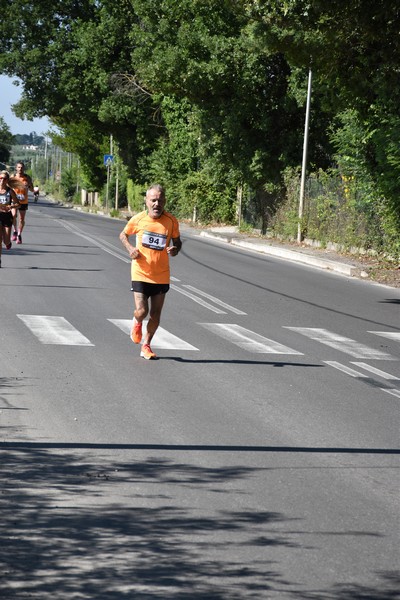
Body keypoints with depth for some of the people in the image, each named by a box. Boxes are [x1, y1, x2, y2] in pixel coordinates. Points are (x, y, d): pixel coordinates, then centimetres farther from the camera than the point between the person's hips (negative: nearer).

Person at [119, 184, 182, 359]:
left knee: (155, 315, 6)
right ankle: (136, 323, 26)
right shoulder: (138, 220, -7)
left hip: (161, 276, 2)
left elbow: (177, 241, 9)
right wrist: (130, 248, -10)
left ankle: (146, 346, 26)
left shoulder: (171, 221, -6)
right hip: (141, 274, -2)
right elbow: (123, 235, 10)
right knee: (142, 311, -11)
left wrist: (175, 249, -15)